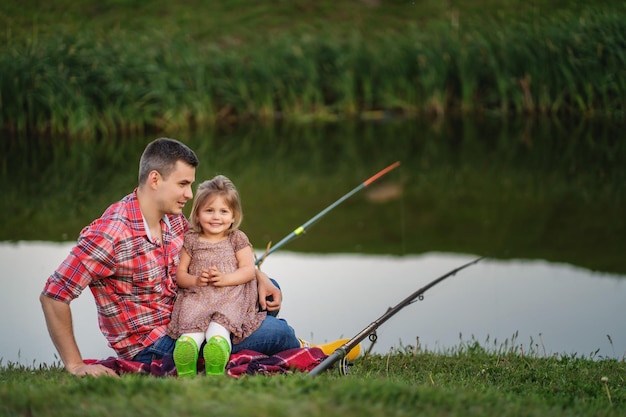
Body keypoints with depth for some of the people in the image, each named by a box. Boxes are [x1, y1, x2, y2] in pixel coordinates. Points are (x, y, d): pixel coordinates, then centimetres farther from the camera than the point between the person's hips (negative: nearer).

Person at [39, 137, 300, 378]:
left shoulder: (173, 219, -2)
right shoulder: (110, 234, -26)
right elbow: (53, 296, -25)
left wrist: (259, 277, 1)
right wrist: (75, 365, -25)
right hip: (153, 345, -8)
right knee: (279, 332, -12)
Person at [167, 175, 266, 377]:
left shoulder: (238, 239, 15)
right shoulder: (191, 240, 16)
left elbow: (249, 270, 6)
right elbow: (180, 274, 14)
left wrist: (225, 279, -11)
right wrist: (195, 280, -8)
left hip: (229, 299, -1)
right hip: (196, 299, 1)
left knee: (218, 330, -33)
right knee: (192, 330, -32)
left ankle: (215, 373, -59)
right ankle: (185, 374, -58)